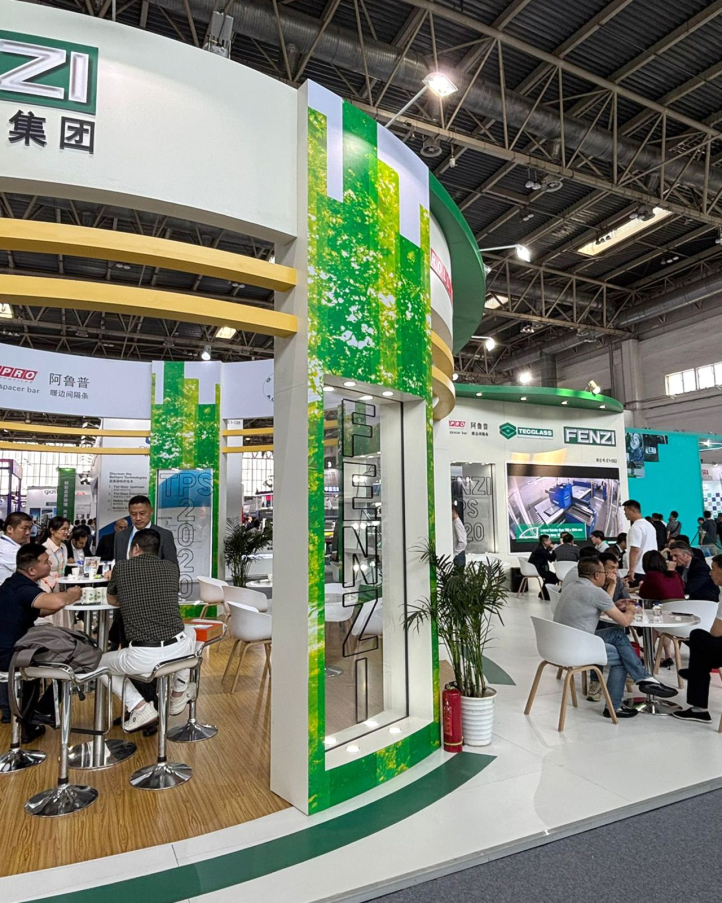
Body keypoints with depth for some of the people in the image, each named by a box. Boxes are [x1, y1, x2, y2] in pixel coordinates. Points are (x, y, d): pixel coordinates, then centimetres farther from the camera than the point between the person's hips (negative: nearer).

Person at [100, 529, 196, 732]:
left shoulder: (122, 567, 4)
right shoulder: (172, 568, 9)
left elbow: (112, 600, 25)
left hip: (143, 658, -2)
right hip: (177, 650, 3)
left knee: (101, 664, 28)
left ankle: (140, 707, 11)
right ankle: (178, 696, 41)